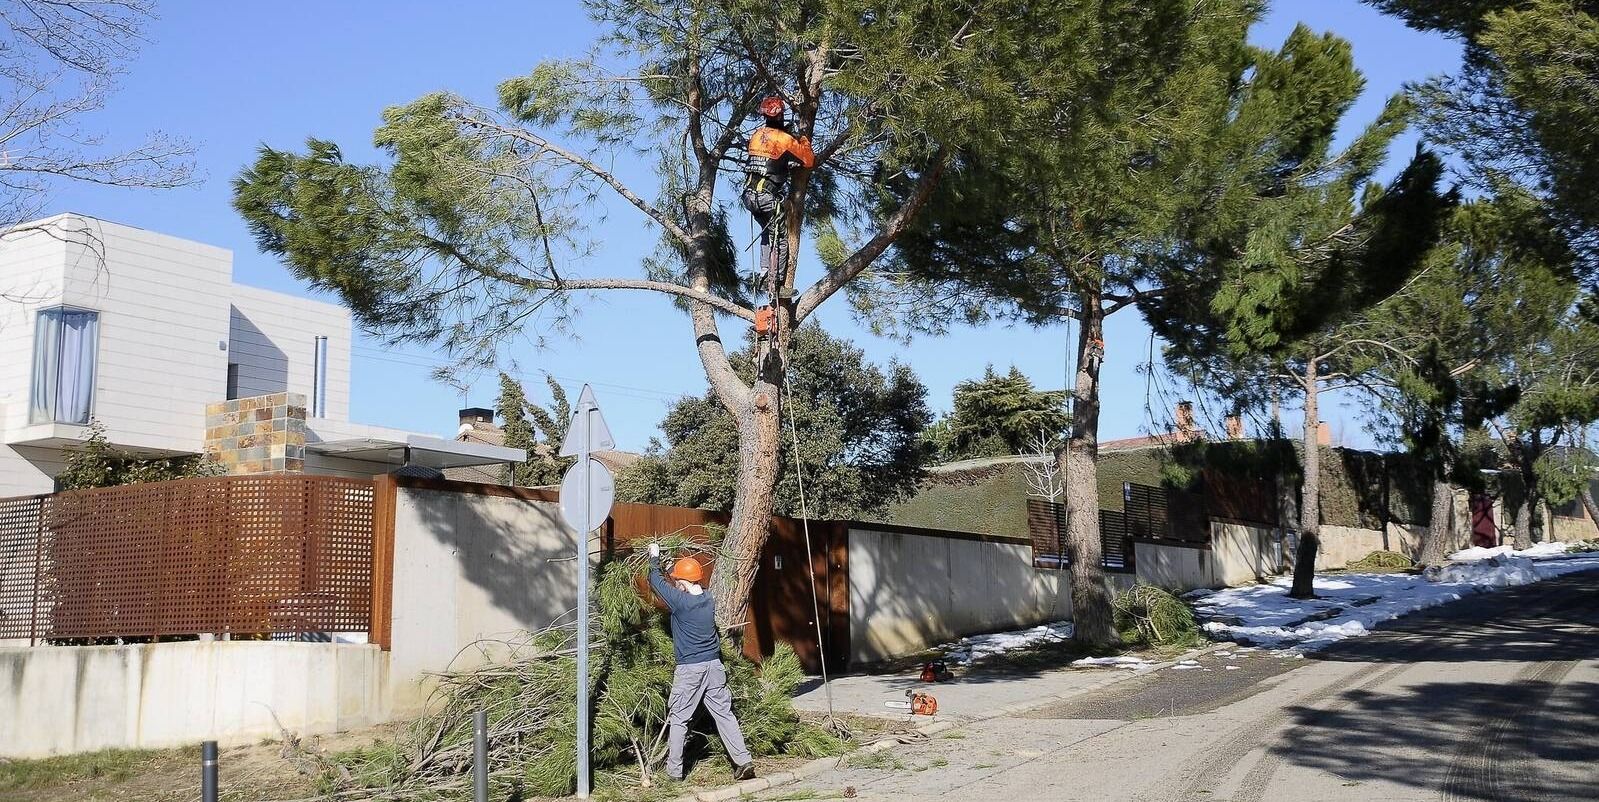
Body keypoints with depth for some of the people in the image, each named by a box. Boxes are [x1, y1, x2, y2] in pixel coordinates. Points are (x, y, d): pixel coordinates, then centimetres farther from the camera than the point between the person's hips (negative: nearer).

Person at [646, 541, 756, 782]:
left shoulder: (680, 601, -14)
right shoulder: (708, 598, 3)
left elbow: (656, 581, -1)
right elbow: (691, 590, 25)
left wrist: (654, 557, 16)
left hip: (689, 669, -5)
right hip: (714, 665, 6)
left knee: (678, 719, 7)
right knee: (724, 714, 7)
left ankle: (674, 770, 13)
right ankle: (743, 762, 2)